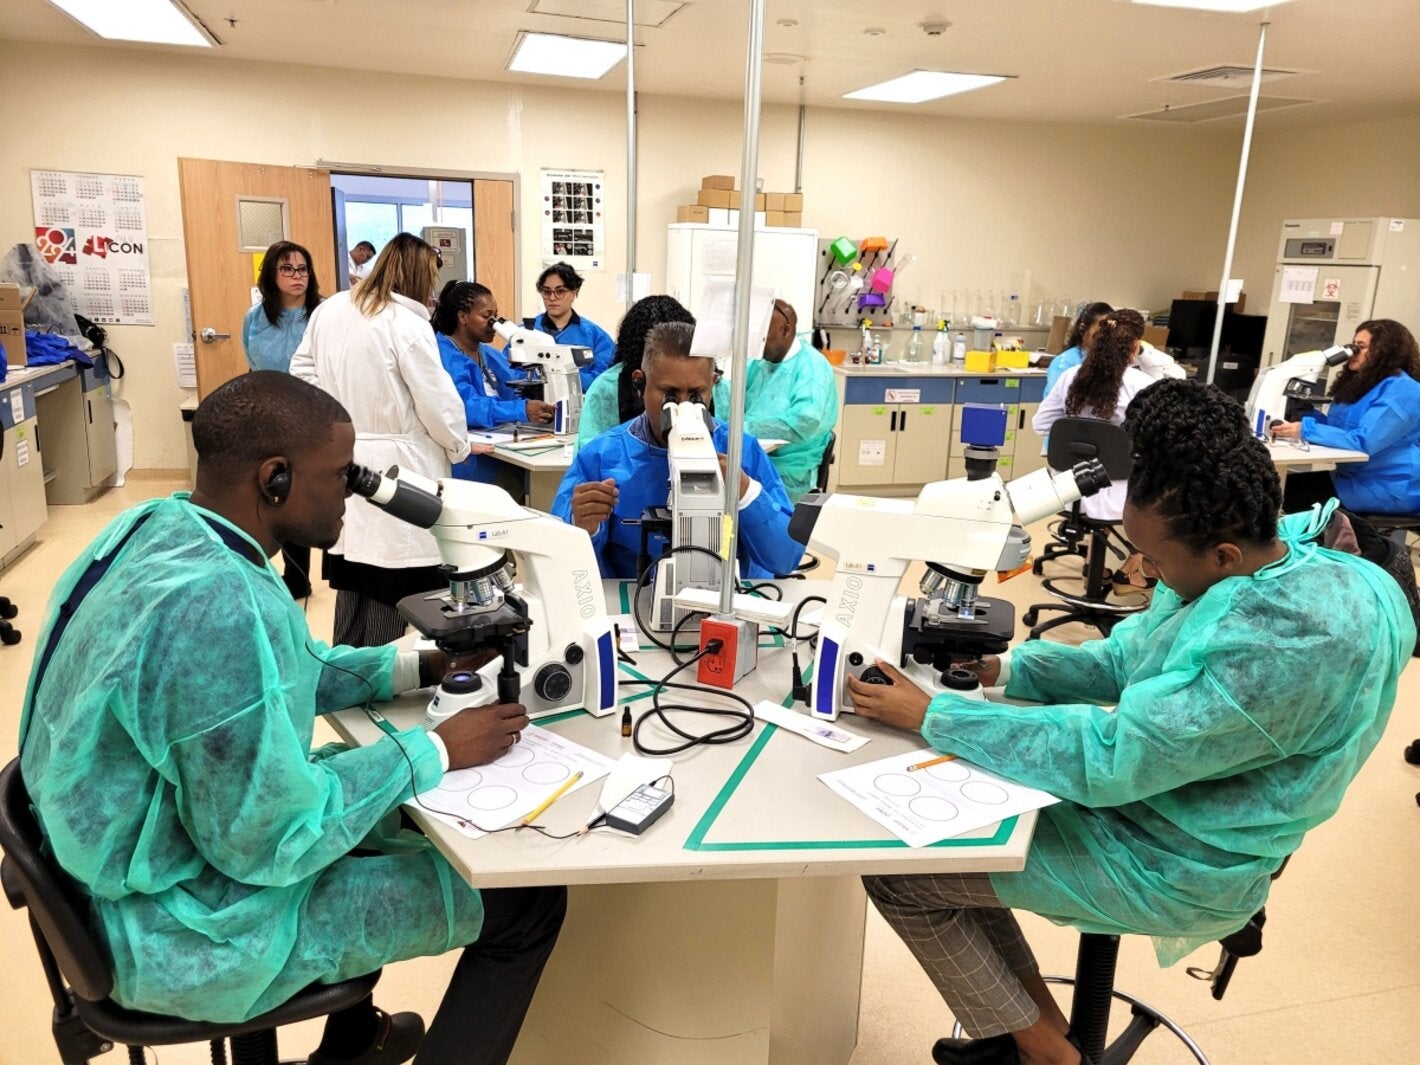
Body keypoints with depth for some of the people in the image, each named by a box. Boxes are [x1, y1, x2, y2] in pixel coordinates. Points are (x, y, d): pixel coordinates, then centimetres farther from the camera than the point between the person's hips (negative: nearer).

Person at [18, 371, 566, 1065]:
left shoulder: (157, 526, -4)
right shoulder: (219, 608, -34)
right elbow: (273, 843, -28)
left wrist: (421, 666, 2)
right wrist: (436, 753, -18)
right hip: (187, 936, -9)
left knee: (395, 797, 27)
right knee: (529, 900, -2)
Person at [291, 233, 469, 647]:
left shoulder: (329, 309, 7)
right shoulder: (409, 325, -14)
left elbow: (302, 372, 15)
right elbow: (438, 401, -11)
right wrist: (459, 446, 5)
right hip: (395, 469, -7)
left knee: (353, 578, 17)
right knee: (388, 589, 3)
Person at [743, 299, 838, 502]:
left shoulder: (813, 367, -11)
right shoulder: (758, 362, 12)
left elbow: (807, 422, -28)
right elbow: (731, 412, 12)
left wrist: (746, 428, -28)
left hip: (787, 471, -7)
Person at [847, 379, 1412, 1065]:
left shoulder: (1291, 646, -33)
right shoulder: (1266, 548, -5)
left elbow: (1108, 759, -31)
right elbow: (1126, 660, 7)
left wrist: (929, 717, -24)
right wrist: (1002, 666, -3)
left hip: (1176, 866, -9)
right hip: (1150, 797, 9)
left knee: (898, 872, -7)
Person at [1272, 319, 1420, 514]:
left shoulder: (1401, 391, -17)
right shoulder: (1362, 383, 14)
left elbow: (1363, 441, -27)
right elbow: (1336, 426, 13)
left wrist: (1305, 430, -31)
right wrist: (1303, 413, -5)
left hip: (1390, 489, -9)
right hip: (1357, 477, 9)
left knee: (1290, 491, -20)